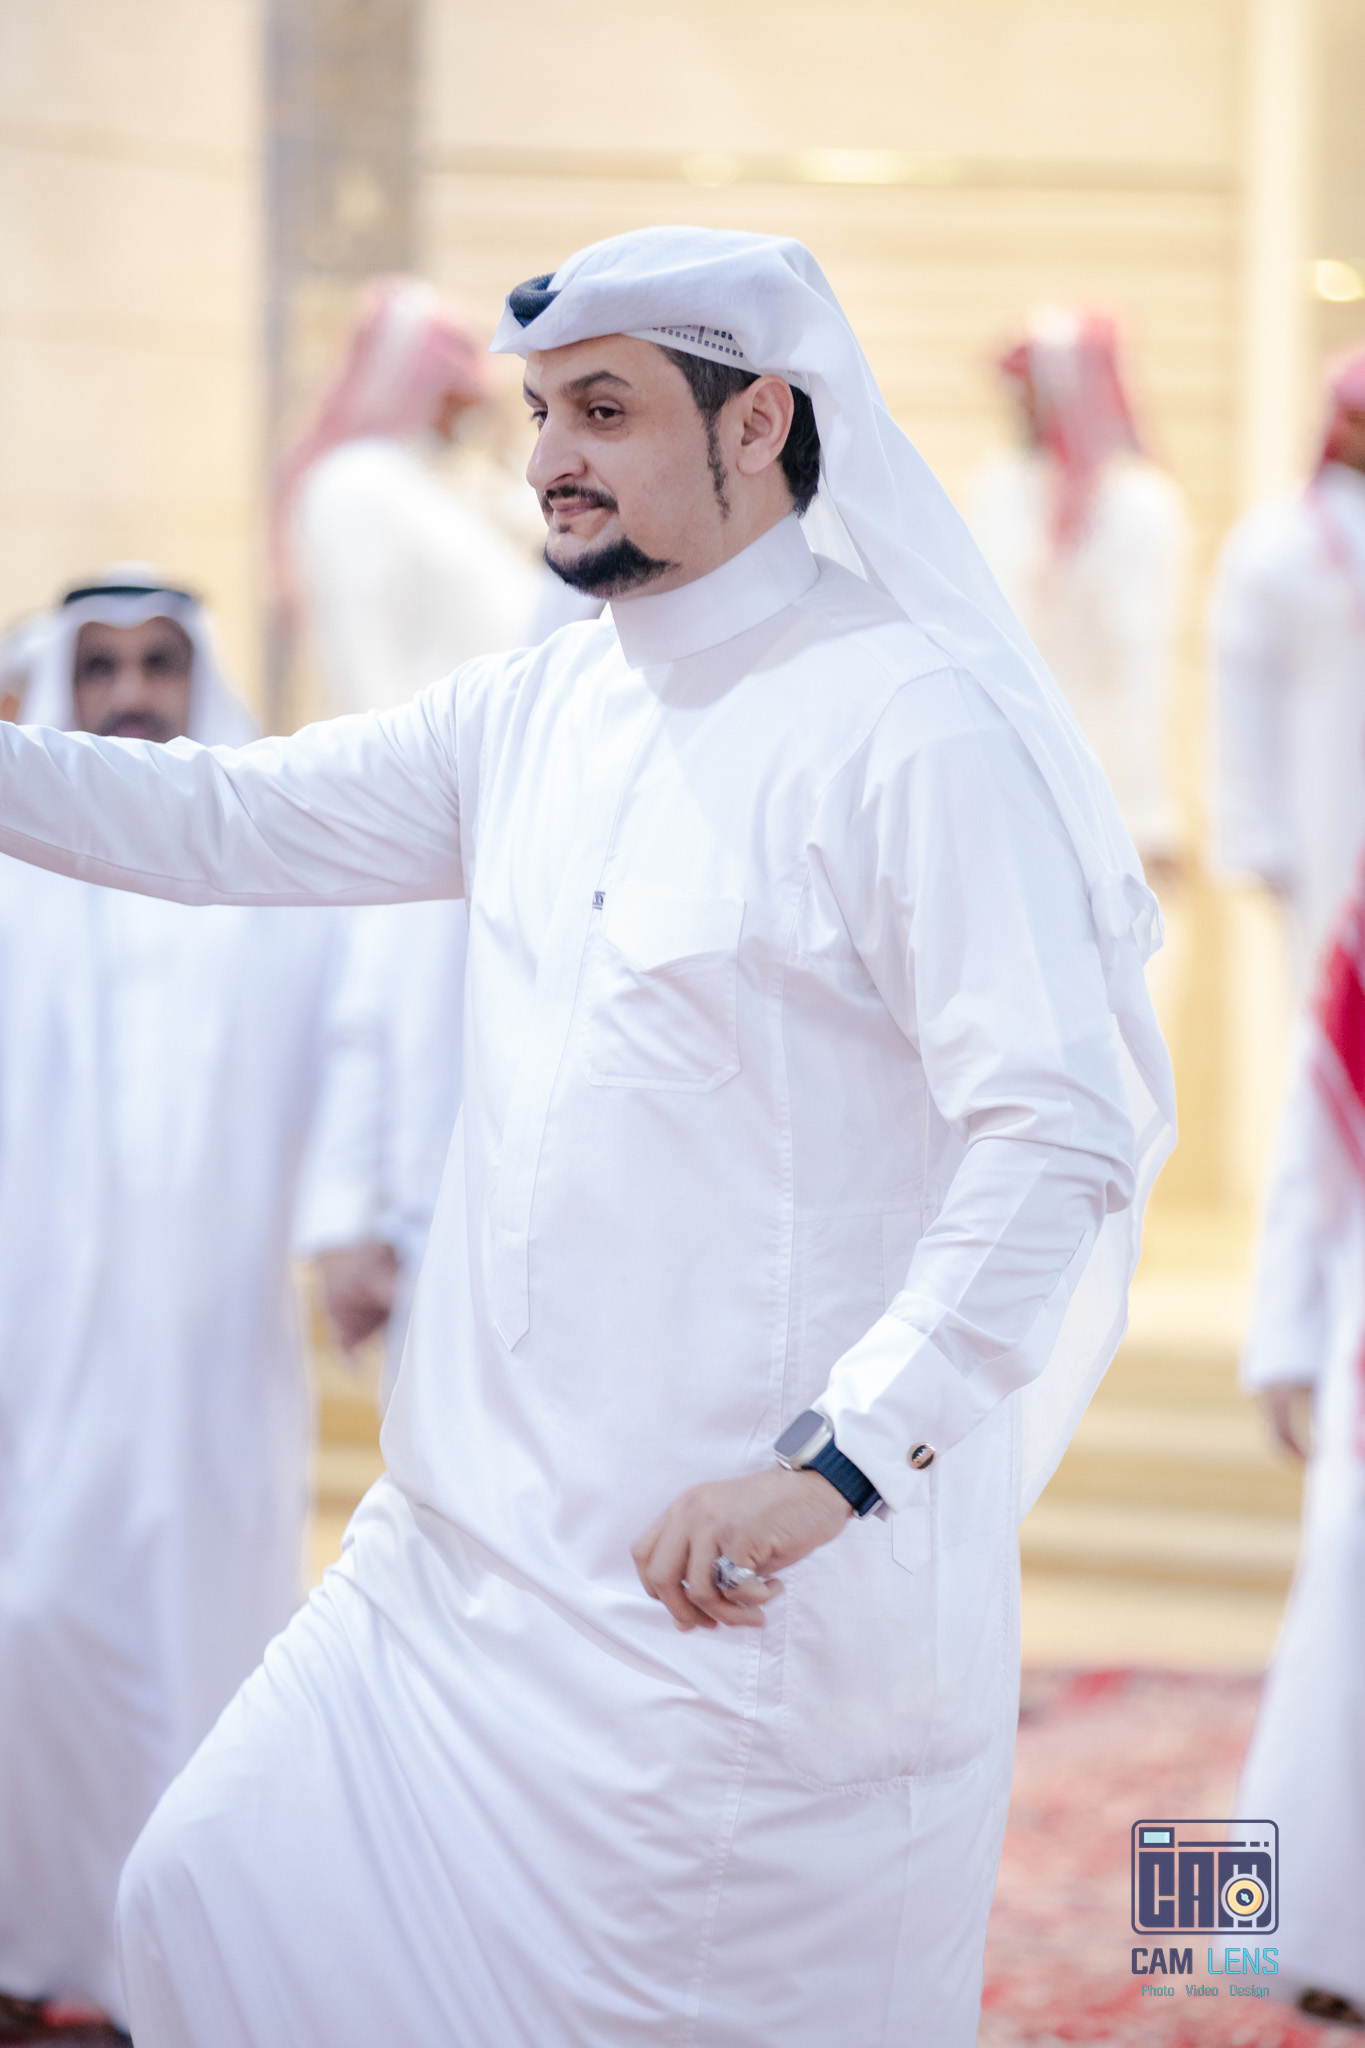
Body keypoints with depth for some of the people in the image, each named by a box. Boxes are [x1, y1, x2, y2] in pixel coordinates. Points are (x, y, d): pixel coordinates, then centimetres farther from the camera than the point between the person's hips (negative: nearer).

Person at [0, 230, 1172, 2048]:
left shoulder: (914, 727, -14)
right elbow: (225, 822, 16)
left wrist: (842, 1457, -26)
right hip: (480, 1551, 8)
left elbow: (1065, 1135, -19)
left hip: (757, 1575, -7)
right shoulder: (532, 716, 11)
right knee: (222, 1902, 5)